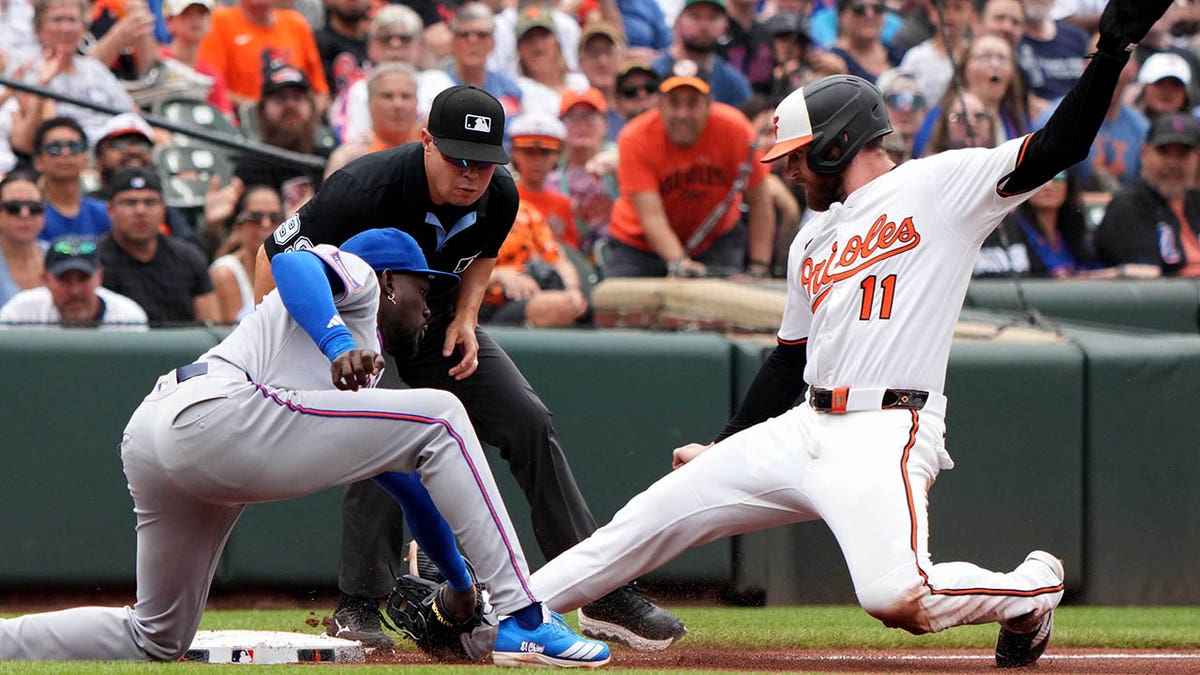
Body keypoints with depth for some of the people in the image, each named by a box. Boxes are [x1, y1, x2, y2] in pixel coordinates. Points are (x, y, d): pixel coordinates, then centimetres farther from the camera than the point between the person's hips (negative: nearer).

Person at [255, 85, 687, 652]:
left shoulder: (499, 197, -17)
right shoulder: (365, 190, -34)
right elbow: (275, 253, -23)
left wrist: (465, 319, -8)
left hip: (437, 320, 5)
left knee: (529, 423, -5)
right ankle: (357, 607, -11)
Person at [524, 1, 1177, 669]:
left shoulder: (940, 184, -1)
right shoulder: (812, 243, 23)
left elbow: (1057, 148, -11)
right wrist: (722, 448, 28)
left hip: (886, 437, -8)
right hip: (803, 431, 8)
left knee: (896, 598, -27)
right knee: (656, 512, 5)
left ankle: (1034, 588, 2)